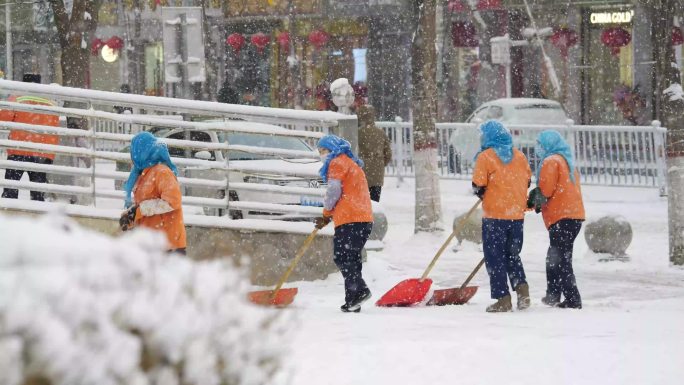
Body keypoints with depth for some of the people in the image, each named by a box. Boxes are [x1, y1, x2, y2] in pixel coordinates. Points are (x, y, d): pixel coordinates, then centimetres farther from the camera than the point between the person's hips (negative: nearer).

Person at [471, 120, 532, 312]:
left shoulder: (485, 157, -9)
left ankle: (503, 299, -2)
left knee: (495, 257, 2)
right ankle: (521, 287, 0)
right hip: (517, 215, 5)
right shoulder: (519, 156, 7)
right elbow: (527, 180, 12)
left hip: (494, 216, -5)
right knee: (513, 255, 18)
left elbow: (478, 186, -10)